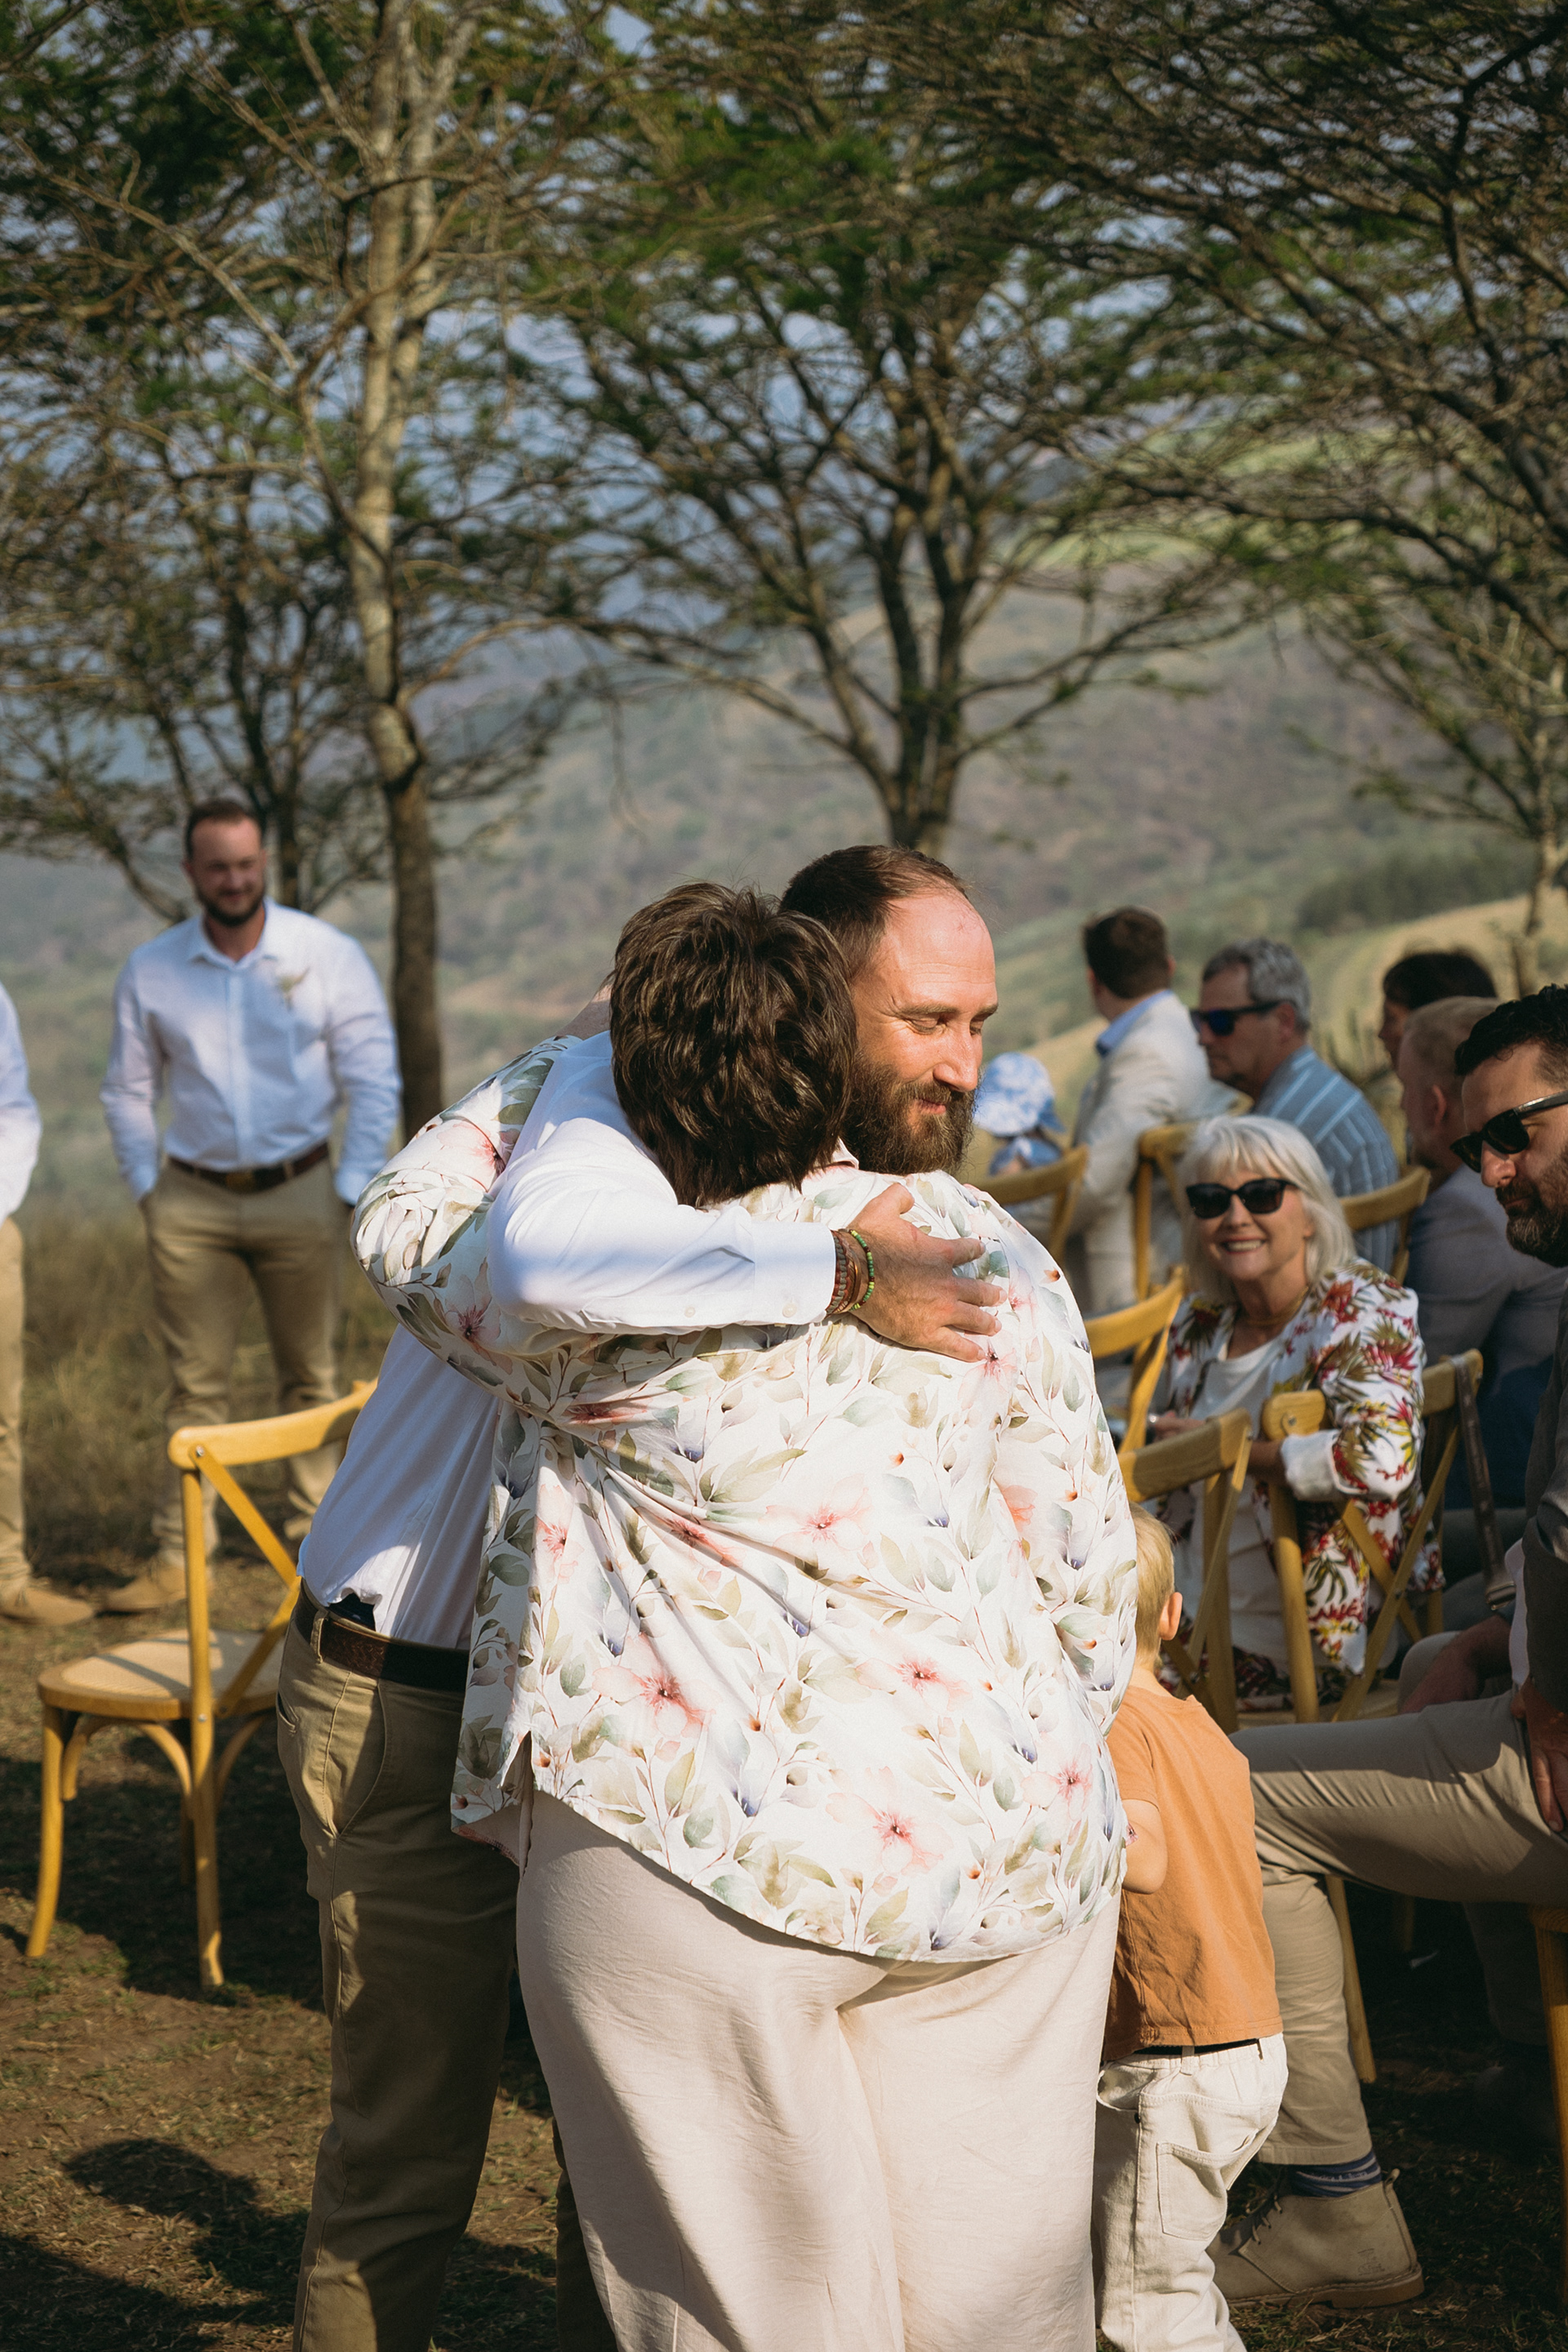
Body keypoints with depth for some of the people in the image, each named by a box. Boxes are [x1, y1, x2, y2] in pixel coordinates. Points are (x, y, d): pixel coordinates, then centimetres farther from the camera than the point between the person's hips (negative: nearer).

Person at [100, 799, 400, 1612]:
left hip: (299, 1194, -1)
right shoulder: (150, 970, 4)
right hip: (193, 1200, 1)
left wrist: (348, 1193, -5)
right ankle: (178, 1553, 3)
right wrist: (147, 1190, 3)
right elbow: (128, 1093, 13)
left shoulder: (329, 955, -1)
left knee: (311, 1377, 6)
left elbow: (373, 1082, 1)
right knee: (194, 1383, 0)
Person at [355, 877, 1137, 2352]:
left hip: (706, 1852, -4)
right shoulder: (988, 1252, 0)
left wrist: (562, 1071, 22)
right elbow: (1088, 1562, 6)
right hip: (1008, 1845, 4)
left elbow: (401, 1228, 12)